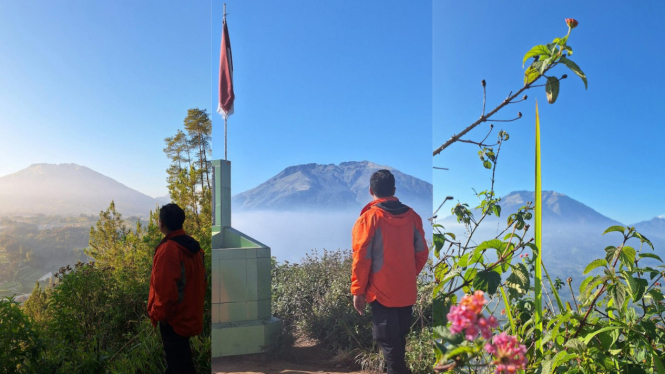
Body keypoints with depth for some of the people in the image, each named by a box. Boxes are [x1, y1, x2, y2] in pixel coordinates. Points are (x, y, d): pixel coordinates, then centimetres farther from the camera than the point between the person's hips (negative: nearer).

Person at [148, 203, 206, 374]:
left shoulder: (168, 249, -22)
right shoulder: (193, 246, 4)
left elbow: (166, 288, -25)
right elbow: (199, 280, 11)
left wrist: (158, 314, -12)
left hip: (174, 319, -8)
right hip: (190, 315, 8)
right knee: (180, 360, 23)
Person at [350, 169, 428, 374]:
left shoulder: (369, 218, -13)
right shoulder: (412, 216, 2)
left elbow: (361, 258, -13)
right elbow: (422, 253, 8)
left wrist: (358, 291, -5)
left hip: (382, 292, -5)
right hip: (407, 291, 5)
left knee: (387, 340, 5)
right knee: (399, 337, 20)